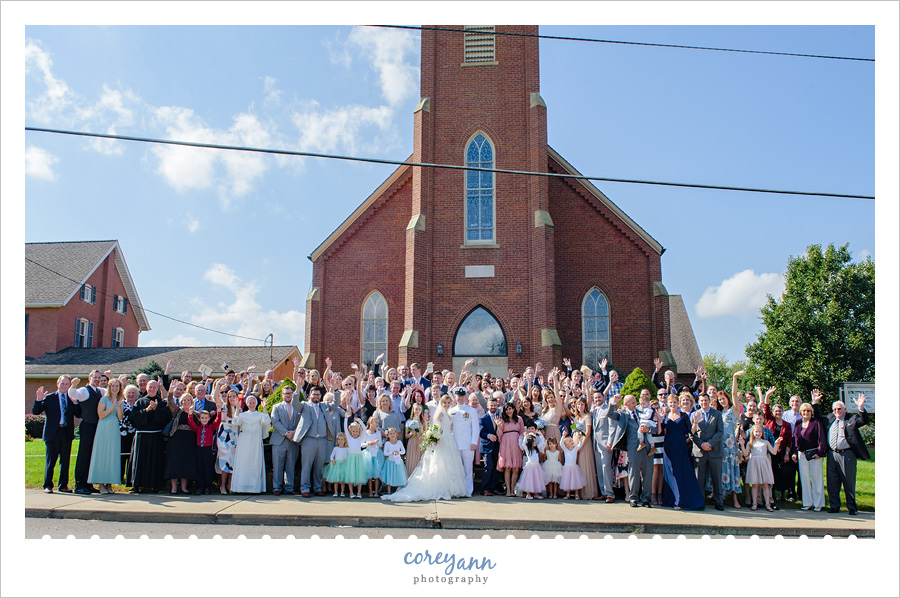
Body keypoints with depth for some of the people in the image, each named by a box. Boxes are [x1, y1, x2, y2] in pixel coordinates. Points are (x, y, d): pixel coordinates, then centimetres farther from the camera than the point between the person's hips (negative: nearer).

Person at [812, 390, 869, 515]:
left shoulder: (851, 419, 0)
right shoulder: (829, 419, 14)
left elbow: (864, 421, -15)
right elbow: (817, 418, 29)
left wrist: (861, 407, -29)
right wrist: (815, 403, 19)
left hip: (846, 455, -4)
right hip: (832, 454, 5)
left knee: (849, 482, 3)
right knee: (832, 482, 8)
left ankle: (851, 507, 14)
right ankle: (834, 506, 17)